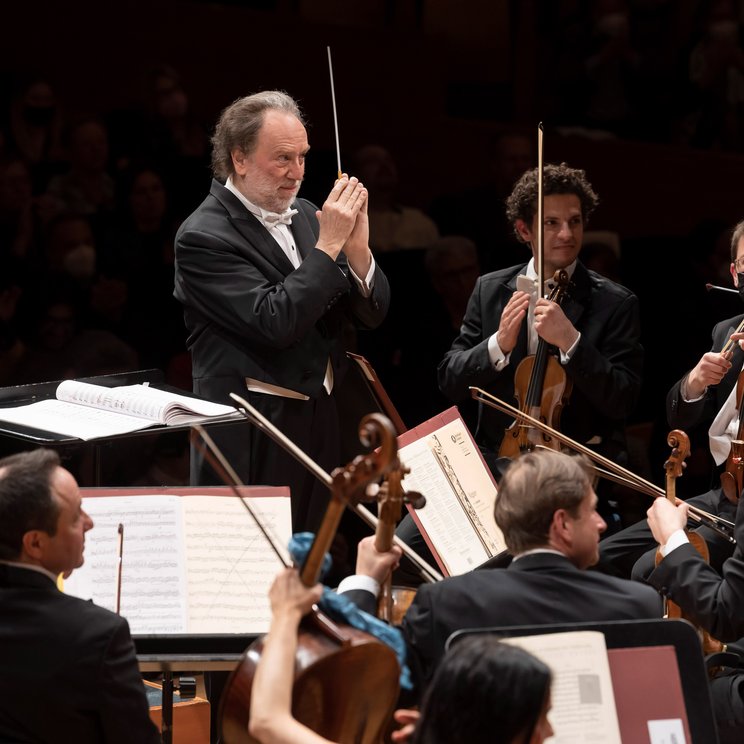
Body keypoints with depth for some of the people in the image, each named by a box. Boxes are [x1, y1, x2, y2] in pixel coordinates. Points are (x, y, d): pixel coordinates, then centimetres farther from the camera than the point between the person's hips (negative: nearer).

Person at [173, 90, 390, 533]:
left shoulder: (304, 216, 11)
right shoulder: (203, 237, -11)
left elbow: (372, 314, 9)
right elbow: (275, 323, -22)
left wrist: (357, 249, -10)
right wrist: (328, 245, -18)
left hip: (319, 424, 7)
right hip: (254, 439, -7)